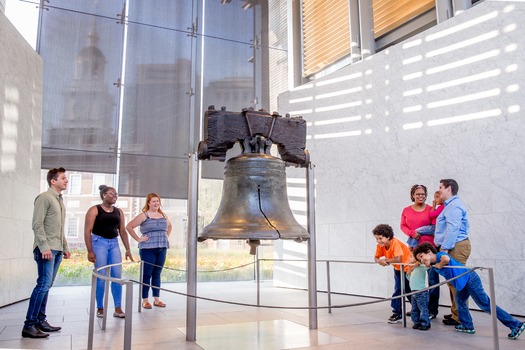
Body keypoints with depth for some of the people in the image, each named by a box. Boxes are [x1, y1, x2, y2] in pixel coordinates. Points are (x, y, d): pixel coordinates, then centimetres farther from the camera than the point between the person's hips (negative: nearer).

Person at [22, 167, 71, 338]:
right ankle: (29, 325, -7)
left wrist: (65, 247, 21)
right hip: (46, 249, -8)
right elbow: (37, 225, -14)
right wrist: (44, 247, -20)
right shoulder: (44, 197, -7)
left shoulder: (60, 200, 19)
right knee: (44, 284, -12)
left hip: (57, 250, 8)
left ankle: (40, 321, 15)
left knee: (46, 286, 10)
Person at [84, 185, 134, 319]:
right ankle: (100, 308, 13)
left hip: (114, 244, 5)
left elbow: (122, 231, 14)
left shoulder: (118, 211, 13)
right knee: (101, 276, -2)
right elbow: (87, 231, -8)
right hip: (99, 243, -4)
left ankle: (118, 309, 6)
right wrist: (90, 251, -15)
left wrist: (128, 249, 10)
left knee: (117, 276, -1)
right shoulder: (94, 210, -2)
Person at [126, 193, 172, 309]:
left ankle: (157, 299, 17)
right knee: (147, 274, 0)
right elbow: (129, 226, -8)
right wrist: (138, 239, -8)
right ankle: (145, 300, 9)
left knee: (157, 274, 10)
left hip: (162, 249, 5)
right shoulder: (144, 215, -4)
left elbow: (169, 226, 32)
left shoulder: (163, 215, 13)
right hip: (148, 249, -5)